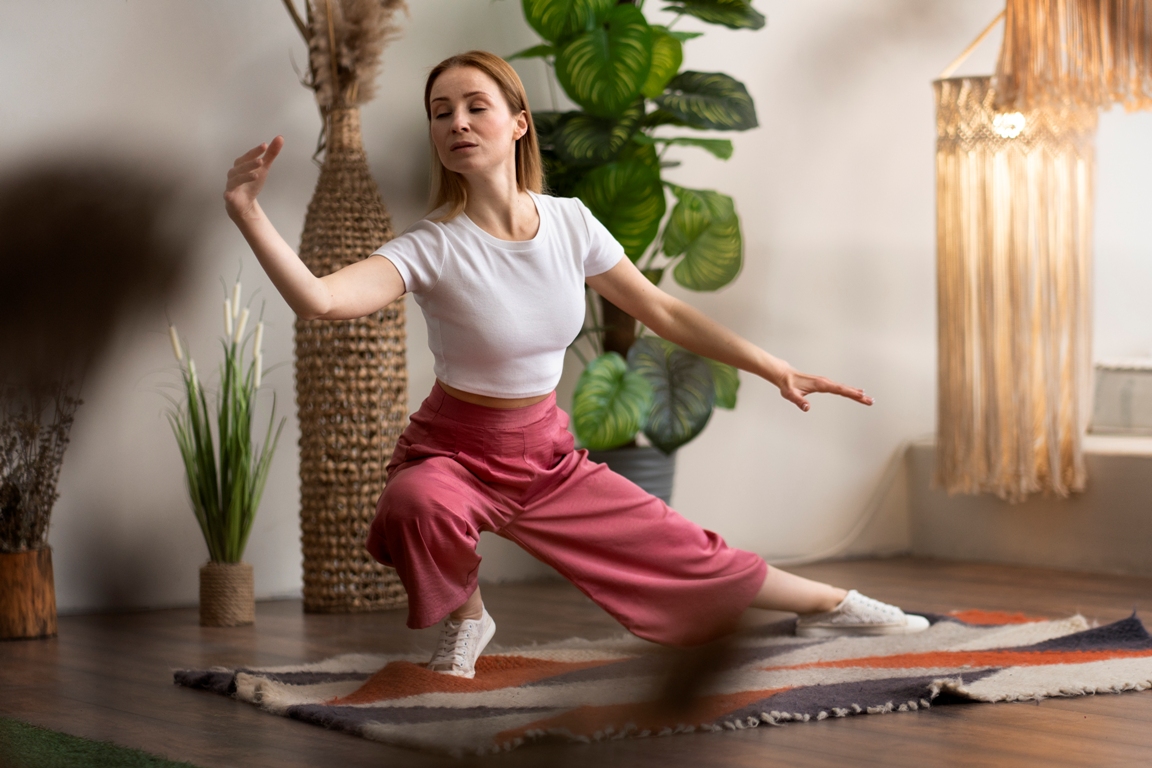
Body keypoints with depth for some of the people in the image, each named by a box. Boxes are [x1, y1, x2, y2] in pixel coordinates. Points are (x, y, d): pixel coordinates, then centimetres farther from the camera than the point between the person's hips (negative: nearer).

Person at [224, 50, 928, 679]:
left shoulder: (569, 222, -7)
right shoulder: (433, 249, -21)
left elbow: (662, 311, 3)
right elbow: (320, 299, -38)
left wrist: (780, 372, 3)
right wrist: (249, 216, -53)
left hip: (547, 452, 4)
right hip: (454, 452, -4)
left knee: (691, 556, 6)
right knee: (417, 506, -39)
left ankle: (830, 604, 34)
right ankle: (466, 617, -7)